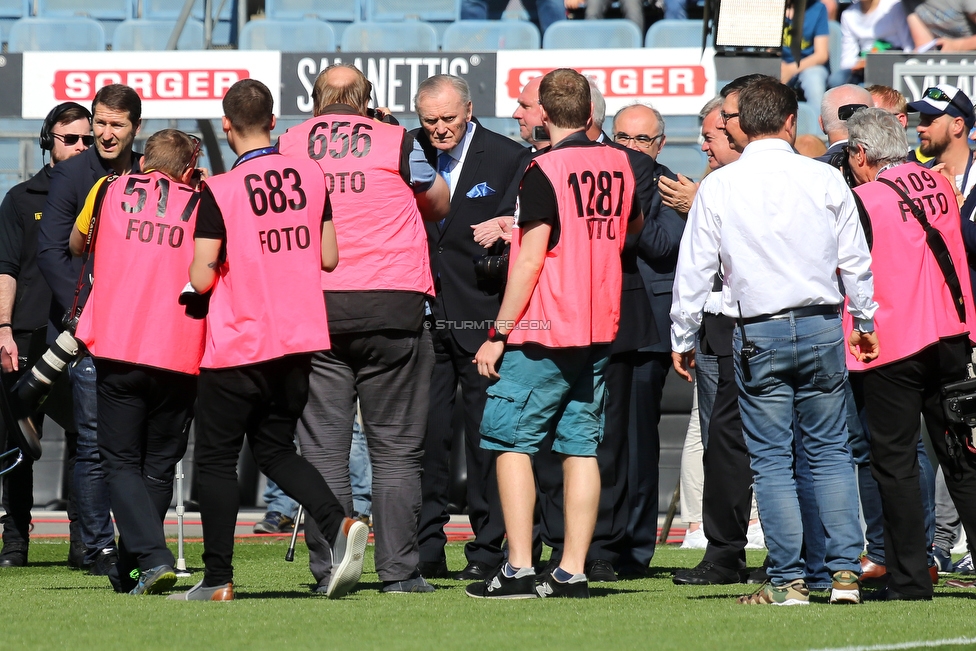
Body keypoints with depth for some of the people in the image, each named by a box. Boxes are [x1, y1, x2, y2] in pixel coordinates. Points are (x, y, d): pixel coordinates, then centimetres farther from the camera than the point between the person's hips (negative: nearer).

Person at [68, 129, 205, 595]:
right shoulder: (201, 204, 8)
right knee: (159, 466, 13)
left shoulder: (109, 191, 10)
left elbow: (77, 246, 27)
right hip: (180, 356, 1)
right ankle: (128, 570, 14)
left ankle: (151, 556, -15)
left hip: (117, 350, -1)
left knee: (121, 463, 4)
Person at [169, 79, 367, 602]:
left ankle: (218, 579, 6)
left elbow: (201, 279, -13)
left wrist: (203, 268, 9)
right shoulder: (311, 176, 0)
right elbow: (329, 259, 5)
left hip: (237, 345, -5)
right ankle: (337, 525, -7)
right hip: (300, 341, 5)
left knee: (216, 458, 7)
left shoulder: (220, 191, -14)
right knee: (275, 447, 17)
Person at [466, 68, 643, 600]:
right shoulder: (619, 165, 7)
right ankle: (572, 572, 4)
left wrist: (498, 333, -12)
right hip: (601, 330, 6)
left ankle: (518, 569, -6)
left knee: (509, 437, 1)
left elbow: (531, 259, -16)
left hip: (544, 333, -6)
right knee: (581, 445, 7)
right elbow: (634, 226, 27)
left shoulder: (545, 170, -14)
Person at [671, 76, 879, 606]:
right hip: (821, 325, 1)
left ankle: (787, 580, 0)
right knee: (830, 451, 9)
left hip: (758, 334, -1)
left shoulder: (717, 187, -3)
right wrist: (865, 322, 20)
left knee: (771, 460, 3)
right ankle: (845, 571, 3)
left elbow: (693, 268, 0)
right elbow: (855, 259, 6)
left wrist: (681, 337, 11)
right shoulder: (825, 179, -2)